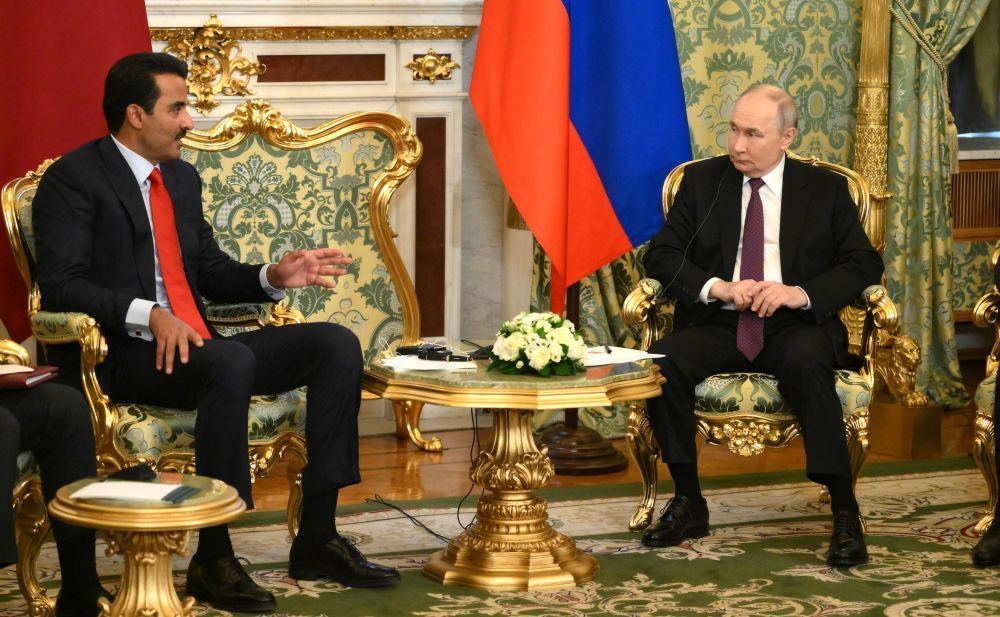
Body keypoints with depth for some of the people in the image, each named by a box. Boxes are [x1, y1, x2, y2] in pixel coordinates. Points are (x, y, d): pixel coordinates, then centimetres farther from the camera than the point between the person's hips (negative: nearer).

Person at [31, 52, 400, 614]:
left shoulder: (182, 178, 20)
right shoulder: (74, 180, -6)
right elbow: (61, 284, -16)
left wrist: (274, 277, 5)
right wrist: (148, 314, -29)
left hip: (194, 345, 9)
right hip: (122, 354, -9)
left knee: (337, 344, -6)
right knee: (232, 361, -37)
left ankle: (318, 539, -7)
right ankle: (213, 559, -28)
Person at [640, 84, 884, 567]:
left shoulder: (825, 190, 10)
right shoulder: (702, 181, 12)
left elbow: (864, 264, 3)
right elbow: (661, 255, 5)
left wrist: (802, 293, -15)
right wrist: (718, 288, -13)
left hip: (794, 326, -2)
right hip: (717, 323, 2)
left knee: (806, 361, -37)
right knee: (663, 362, -29)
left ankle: (845, 513, -30)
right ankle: (688, 502, -13)